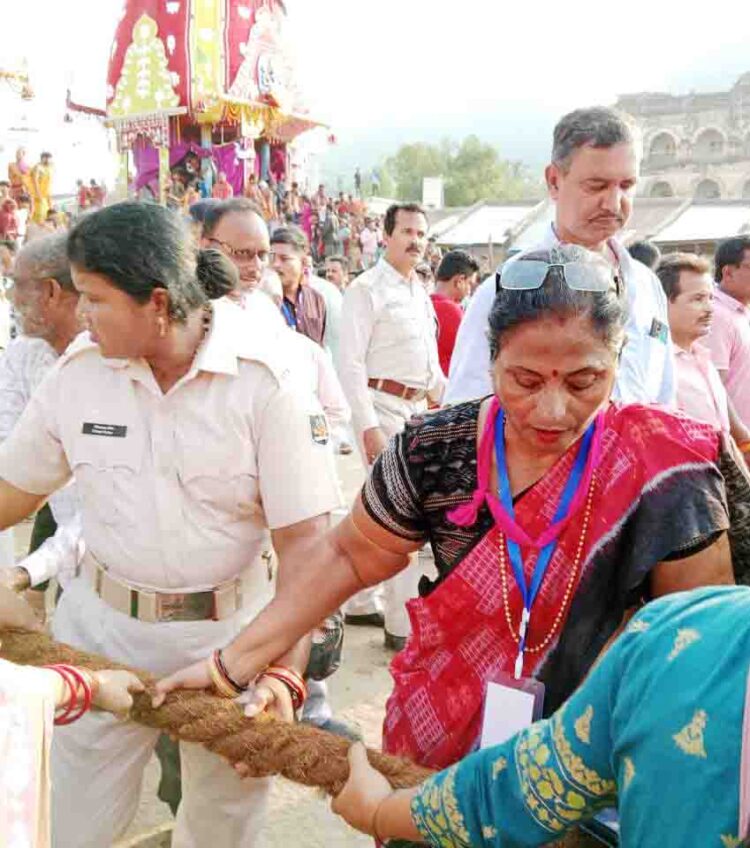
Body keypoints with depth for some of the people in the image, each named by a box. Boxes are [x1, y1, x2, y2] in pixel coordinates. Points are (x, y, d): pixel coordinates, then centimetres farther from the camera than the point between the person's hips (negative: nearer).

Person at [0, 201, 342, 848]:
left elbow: (303, 539, -16)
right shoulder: (79, 370, -4)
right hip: (102, 624, 3)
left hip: (227, 630, -2)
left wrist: (286, 670, -23)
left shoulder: (265, 379, -16)